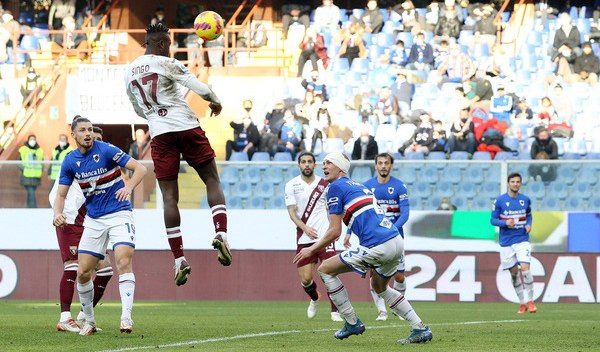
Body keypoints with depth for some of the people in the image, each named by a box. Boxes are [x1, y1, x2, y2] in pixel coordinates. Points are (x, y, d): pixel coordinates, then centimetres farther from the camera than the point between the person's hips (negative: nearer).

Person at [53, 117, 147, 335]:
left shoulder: (106, 151, -11)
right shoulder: (70, 162, 1)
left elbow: (140, 169, -11)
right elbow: (61, 194, 6)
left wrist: (129, 187, -30)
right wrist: (58, 213, -15)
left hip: (119, 215, -4)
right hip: (94, 220, 5)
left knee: (124, 262, -23)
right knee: (83, 272, 1)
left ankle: (126, 317, -25)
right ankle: (89, 321, 18)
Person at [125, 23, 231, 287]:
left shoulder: (129, 73, 13)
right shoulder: (166, 64, -5)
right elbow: (200, 89, -11)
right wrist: (215, 102, 9)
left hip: (159, 135, 4)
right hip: (187, 127, -4)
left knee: (169, 196, 2)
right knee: (212, 181, 8)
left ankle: (179, 259, -5)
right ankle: (221, 233, -14)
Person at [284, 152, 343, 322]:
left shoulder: (324, 184, 7)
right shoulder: (292, 185, 3)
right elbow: (292, 212, -2)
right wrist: (305, 228, -16)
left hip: (324, 236, 0)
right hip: (303, 238, 0)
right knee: (306, 279, 0)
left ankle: (335, 311, -2)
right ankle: (314, 298, 34)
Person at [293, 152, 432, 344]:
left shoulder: (335, 187, 1)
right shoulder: (360, 186, 27)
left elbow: (334, 232, -4)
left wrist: (311, 250, 9)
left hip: (378, 246, -9)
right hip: (397, 241, 9)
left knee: (325, 269, 6)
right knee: (379, 286, 32)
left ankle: (352, 322, 9)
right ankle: (421, 329, 24)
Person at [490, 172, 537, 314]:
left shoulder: (525, 200, 4)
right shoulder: (499, 201, -3)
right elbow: (493, 220, 0)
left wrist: (528, 224, -1)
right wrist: (505, 223, -18)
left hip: (522, 240, 0)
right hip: (506, 242, 0)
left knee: (525, 268, -16)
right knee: (514, 272, 4)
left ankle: (530, 300, -3)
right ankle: (522, 303, 17)